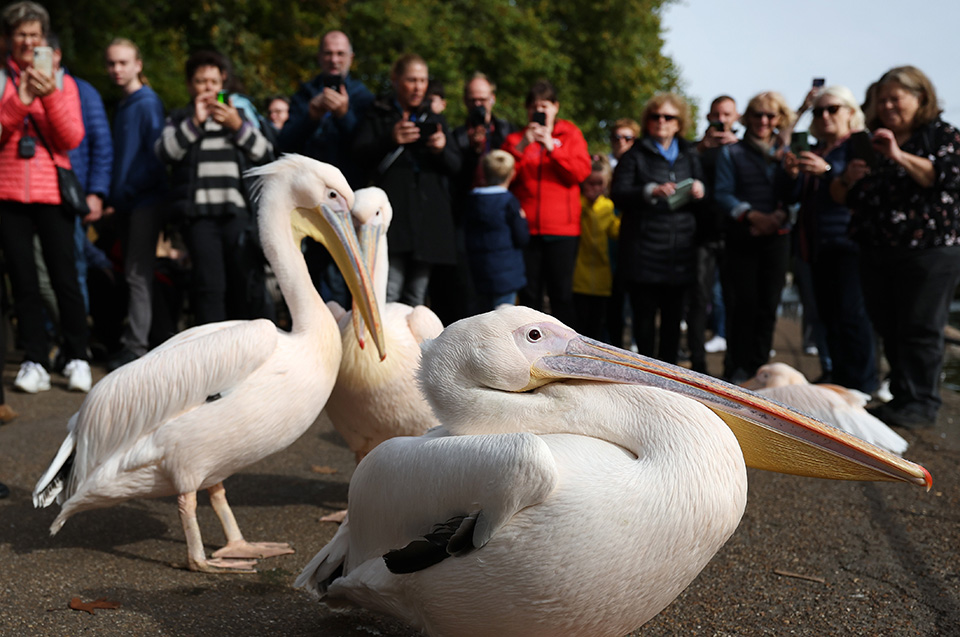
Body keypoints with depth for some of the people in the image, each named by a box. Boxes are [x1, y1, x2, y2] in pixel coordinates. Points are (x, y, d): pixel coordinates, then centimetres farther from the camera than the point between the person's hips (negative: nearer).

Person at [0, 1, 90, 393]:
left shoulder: (62, 82, 8)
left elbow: (73, 138, -2)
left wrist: (50, 96, -16)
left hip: (51, 192, -1)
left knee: (65, 278, -4)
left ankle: (77, 359, 5)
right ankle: (35, 363, 7)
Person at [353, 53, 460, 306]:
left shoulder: (435, 121, 23)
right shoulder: (378, 116, 13)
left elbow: (455, 167, 15)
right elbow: (360, 154, -1)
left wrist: (442, 150, -8)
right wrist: (390, 140, -18)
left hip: (429, 216, 4)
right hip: (393, 214, -4)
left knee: (416, 299, 3)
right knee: (389, 292, -16)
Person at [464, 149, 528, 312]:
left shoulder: (471, 200, 4)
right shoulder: (509, 202, -13)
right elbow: (521, 238, -12)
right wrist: (522, 220, 6)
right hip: (506, 274, -6)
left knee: (482, 311, 16)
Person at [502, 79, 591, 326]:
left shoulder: (570, 134, 12)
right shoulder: (516, 138, 15)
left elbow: (581, 172, -2)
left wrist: (551, 148, -9)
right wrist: (521, 146, -9)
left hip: (562, 230, -1)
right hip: (526, 228, 1)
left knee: (562, 294, -1)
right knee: (529, 294, 2)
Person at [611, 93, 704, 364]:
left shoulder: (689, 155, 19)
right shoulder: (635, 155, 7)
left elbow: (701, 191, 21)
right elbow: (618, 193, -5)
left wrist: (699, 190, -2)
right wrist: (651, 191, -21)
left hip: (680, 249, 3)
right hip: (644, 248, -3)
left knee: (673, 314, 5)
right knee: (644, 313, -4)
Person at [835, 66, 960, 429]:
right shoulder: (870, 143, 18)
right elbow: (840, 197, 18)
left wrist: (900, 156, -23)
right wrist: (848, 179, -4)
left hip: (928, 249, -6)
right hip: (876, 251, 6)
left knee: (919, 329, -7)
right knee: (888, 330, 7)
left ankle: (921, 404, -2)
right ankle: (901, 396, 15)